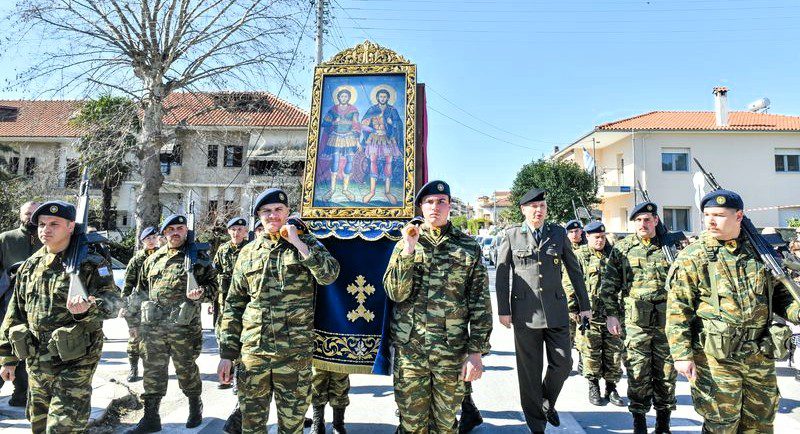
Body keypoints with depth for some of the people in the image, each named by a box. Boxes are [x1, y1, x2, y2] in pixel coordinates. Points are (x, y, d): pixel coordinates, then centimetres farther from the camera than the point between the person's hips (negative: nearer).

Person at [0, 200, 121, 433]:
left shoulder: (91, 263, -10)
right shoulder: (29, 266, 8)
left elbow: (112, 300, -20)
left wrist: (87, 308, -41)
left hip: (74, 364, -6)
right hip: (36, 364, 6)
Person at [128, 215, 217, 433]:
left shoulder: (198, 257, 0)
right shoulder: (153, 259, 14)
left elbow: (212, 285, 1)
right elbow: (142, 288, 23)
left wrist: (201, 293, -20)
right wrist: (143, 313, 17)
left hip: (184, 325, -4)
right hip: (153, 325, 4)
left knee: (186, 369, 9)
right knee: (153, 371, 9)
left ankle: (195, 407, 31)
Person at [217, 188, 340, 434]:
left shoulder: (306, 244, 3)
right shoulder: (248, 252, 9)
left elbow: (329, 275, -17)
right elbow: (233, 305, 11)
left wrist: (296, 242, -15)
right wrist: (227, 353, 6)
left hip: (295, 352, -2)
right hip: (252, 351, 2)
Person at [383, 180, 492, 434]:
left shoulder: (469, 247, 3)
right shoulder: (406, 243, 6)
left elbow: (480, 303, 1)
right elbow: (395, 293, -4)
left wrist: (476, 351, -4)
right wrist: (408, 250, -14)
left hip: (452, 352, 0)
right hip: (409, 349, 1)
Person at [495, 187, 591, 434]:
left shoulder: (559, 234, 7)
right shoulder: (511, 236, 2)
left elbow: (574, 270, 12)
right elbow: (502, 275, 2)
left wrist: (584, 305, 11)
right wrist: (503, 310, -2)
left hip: (556, 310, 2)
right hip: (525, 312, -2)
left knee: (563, 364, 4)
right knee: (529, 372, 6)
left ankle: (548, 403, 33)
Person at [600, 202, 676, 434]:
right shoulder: (622, 248, 3)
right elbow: (609, 284, 4)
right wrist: (611, 314, -2)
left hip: (666, 320, 1)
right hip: (635, 321, -1)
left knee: (667, 372, 9)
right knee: (638, 373, 4)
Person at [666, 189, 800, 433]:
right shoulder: (692, 257, -9)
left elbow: (778, 293, 18)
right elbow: (677, 309, -11)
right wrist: (682, 354, -17)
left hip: (761, 354, 5)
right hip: (716, 356, -5)